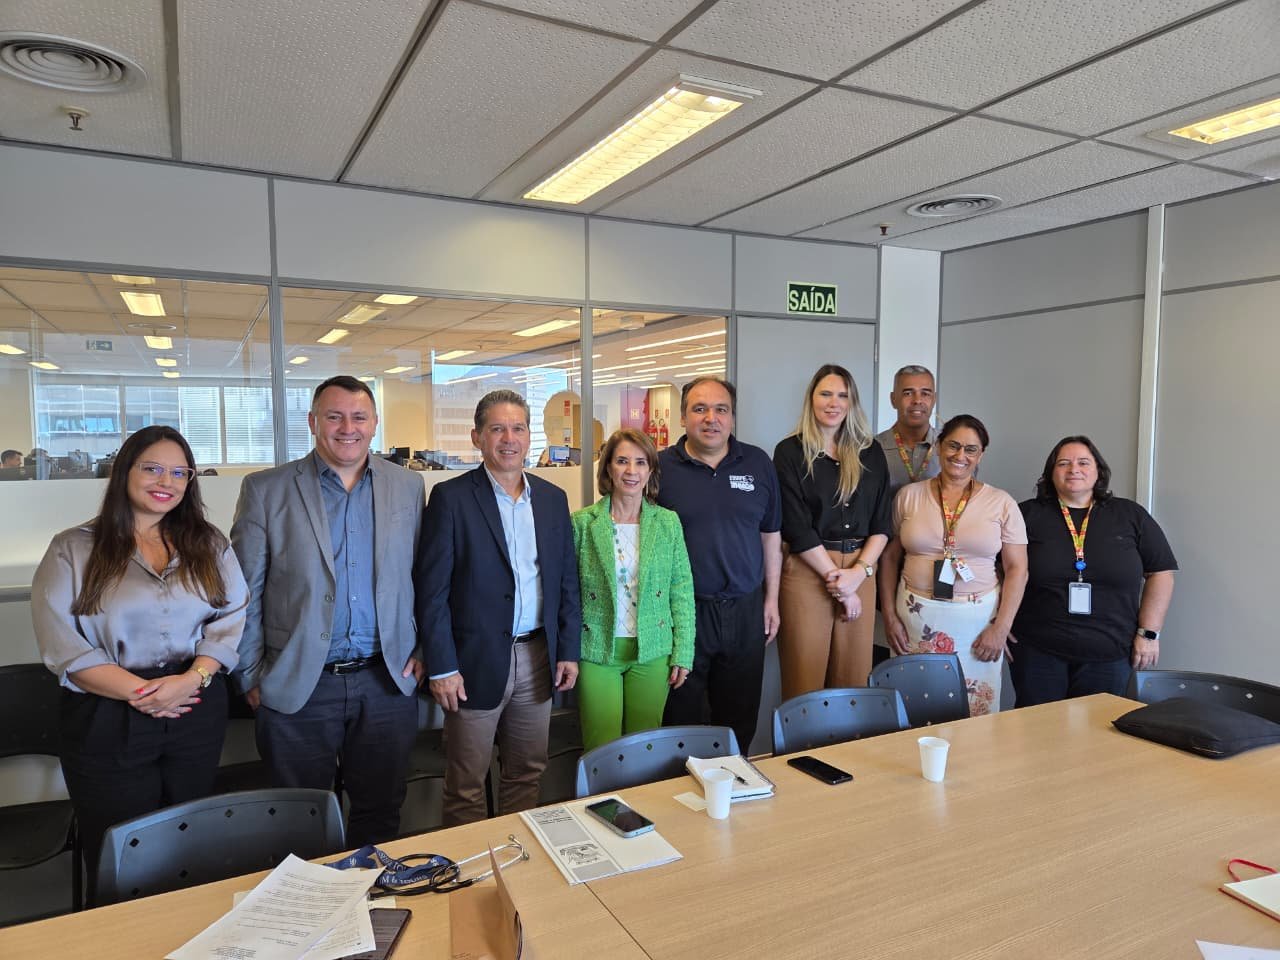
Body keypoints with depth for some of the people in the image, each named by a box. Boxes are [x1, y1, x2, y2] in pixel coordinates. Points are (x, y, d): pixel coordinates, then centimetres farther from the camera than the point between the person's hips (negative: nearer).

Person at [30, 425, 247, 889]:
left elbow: (231, 619, 1)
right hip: (106, 719, -2)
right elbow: (61, 642, -8)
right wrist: (138, 691, -16)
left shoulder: (209, 544, 7)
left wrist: (192, 678, -15)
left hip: (197, 712, 2)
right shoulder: (74, 550, -1)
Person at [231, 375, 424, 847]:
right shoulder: (265, 490, -3)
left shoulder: (408, 486, 3)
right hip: (296, 685, -1)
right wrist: (251, 676, -1)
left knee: (380, 814, 16)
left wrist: (420, 648, 2)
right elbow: (246, 592, -1)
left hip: (387, 681, 2)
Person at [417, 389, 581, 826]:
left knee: (527, 774, 16)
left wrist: (569, 651, 6)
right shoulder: (451, 498, -7)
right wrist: (441, 667, -12)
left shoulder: (553, 499, 7)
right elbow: (432, 589, -8)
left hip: (538, 658, 4)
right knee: (465, 786, 8)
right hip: (476, 660, -4)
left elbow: (567, 581, 11)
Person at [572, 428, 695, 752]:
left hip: (652, 652, 2)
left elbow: (682, 591, 4)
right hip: (597, 651, -1)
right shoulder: (583, 523, -3)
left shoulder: (668, 522, 1)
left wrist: (682, 653, 1)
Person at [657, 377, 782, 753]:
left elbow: (770, 535, 11)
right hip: (682, 611, -2)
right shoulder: (661, 467, -4)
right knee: (682, 721, 9)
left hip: (745, 610, 3)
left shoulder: (758, 464, 5)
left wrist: (771, 599, 9)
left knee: (740, 721, 15)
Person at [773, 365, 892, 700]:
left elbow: (883, 521, 7)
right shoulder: (790, 452, -1)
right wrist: (835, 577, -8)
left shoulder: (870, 453, 10)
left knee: (853, 682, 8)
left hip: (861, 571, 4)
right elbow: (797, 527, -7)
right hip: (808, 572, -3)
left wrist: (858, 572, -7)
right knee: (805, 686, 1)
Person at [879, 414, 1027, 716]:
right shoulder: (909, 496, 4)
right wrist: (889, 615, 1)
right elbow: (889, 557, 7)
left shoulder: (1001, 503, 3)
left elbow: (1017, 569, 3)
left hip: (978, 619, 0)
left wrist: (1001, 628, -4)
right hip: (916, 617, 1)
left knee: (975, 714, 4)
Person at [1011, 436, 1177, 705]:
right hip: (1037, 653, -1)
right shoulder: (1027, 514, 3)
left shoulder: (1130, 516, 7)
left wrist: (1149, 632, 2)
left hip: (1108, 656, 1)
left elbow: (1161, 573, 9)